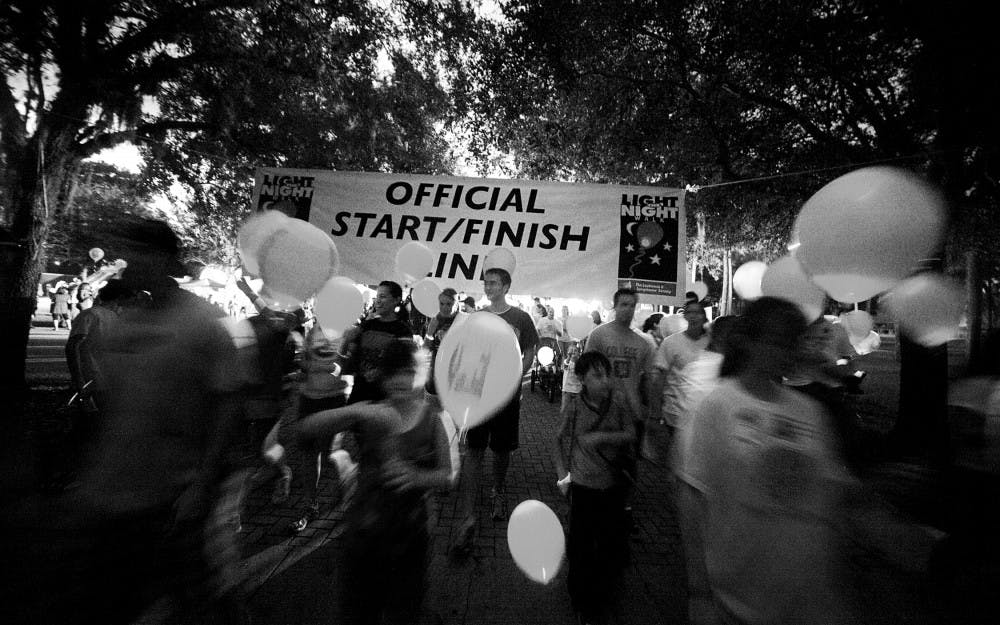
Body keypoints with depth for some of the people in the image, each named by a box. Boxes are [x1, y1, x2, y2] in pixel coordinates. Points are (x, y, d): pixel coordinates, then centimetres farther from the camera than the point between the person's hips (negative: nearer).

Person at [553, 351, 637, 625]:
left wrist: (602, 437, -26)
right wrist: (563, 472, -2)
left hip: (613, 484, 1)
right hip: (583, 484, -1)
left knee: (612, 543, 13)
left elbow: (630, 435, -13)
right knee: (580, 544, 8)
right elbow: (561, 440, 2)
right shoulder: (575, 407, -11)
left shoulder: (620, 402, -10)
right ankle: (582, 600, 33)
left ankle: (605, 600, 39)